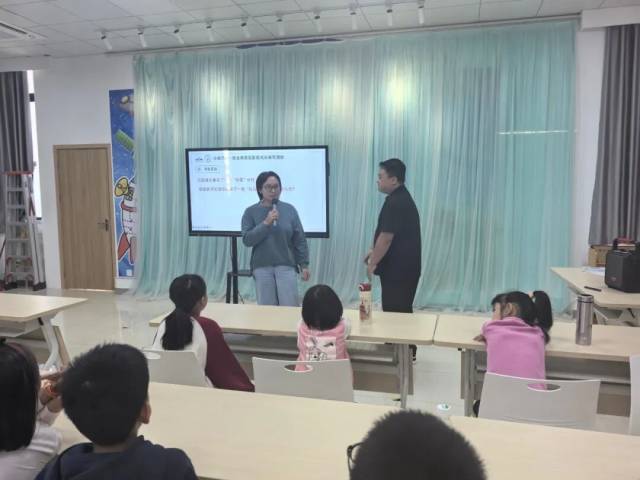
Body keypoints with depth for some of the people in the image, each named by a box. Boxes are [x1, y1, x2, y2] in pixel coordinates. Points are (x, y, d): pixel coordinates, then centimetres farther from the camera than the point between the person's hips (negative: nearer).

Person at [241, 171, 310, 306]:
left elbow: (300, 240, 5)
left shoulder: (289, 209, 3)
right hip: (262, 267, 0)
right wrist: (266, 223, -17)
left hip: (286, 265, 0)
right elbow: (247, 240, -8)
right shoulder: (251, 212, 1)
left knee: (291, 307, -2)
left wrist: (304, 265, 2)